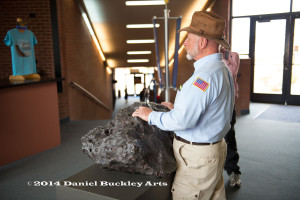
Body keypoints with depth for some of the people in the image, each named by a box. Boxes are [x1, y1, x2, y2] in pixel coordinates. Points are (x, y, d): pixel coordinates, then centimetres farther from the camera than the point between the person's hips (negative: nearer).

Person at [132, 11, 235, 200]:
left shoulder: (205, 76, -26)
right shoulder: (222, 69, 9)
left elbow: (182, 120, -30)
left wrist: (151, 115, -15)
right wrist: (178, 108, 15)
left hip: (198, 157, -10)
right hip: (215, 147, 10)